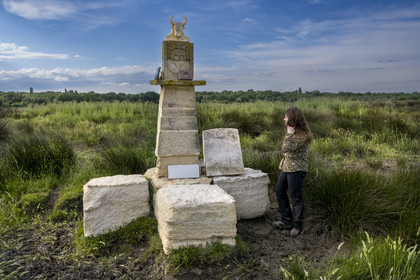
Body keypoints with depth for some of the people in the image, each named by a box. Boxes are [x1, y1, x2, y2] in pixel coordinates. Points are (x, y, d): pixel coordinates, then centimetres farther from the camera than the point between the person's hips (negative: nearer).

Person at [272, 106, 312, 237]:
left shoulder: (303, 135, -21)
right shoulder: (293, 131, 8)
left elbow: (286, 148, -27)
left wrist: (289, 133, -24)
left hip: (296, 169, -10)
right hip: (286, 167, 10)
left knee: (295, 197, 0)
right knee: (279, 191, 16)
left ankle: (296, 226, 16)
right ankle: (286, 220, 29)